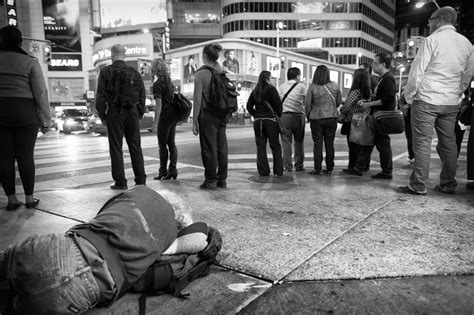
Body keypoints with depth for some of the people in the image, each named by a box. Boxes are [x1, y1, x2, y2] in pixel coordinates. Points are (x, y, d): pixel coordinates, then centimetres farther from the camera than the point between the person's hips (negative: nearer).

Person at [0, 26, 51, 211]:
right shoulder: (30, 62, -1)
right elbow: (41, 92, -4)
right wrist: (46, 120, 0)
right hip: (25, 114, -1)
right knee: (25, 156, 4)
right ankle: (29, 198, 10)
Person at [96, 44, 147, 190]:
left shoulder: (106, 72, -2)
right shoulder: (135, 72, 8)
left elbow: (101, 96, -5)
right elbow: (142, 96, 8)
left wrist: (102, 116, 3)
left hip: (114, 113, -3)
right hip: (132, 112, 3)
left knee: (116, 148, 4)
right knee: (135, 147, 8)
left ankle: (120, 182, 7)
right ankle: (141, 180, 10)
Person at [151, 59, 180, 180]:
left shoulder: (157, 84, -12)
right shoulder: (169, 80, 11)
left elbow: (159, 104, -18)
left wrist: (155, 121, -15)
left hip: (166, 114, -8)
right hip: (174, 114, 8)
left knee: (162, 144, 3)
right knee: (171, 143, 12)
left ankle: (163, 171, 10)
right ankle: (173, 169, 11)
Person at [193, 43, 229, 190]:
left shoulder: (201, 73, -8)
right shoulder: (222, 72, 9)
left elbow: (198, 99, -11)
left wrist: (194, 121, -8)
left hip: (207, 114, -6)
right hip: (222, 114, 6)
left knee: (209, 148, 1)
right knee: (222, 147, 10)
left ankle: (211, 181, 7)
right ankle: (222, 179, 17)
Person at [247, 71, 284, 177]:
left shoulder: (255, 91, 11)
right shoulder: (271, 89, -5)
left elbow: (249, 106, 12)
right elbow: (278, 104, -10)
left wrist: (255, 115, 13)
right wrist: (279, 116, 2)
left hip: (257, 121, 4)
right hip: (270, 120, -4)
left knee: (260, 147, 6)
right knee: (275, 146, 5)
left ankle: (263, 172, 7)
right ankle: (278, 172, 5)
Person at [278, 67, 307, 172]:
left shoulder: (282, 87, 7)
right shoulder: (302, 86, 2)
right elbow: (306, 102, 3)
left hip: (284, 115, 1)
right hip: (298, 115, -1)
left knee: (286, 142, 3)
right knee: (299, 142, 9)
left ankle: (288, 166, 2)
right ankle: (299, 165, 14)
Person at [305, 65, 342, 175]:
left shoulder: (312, 87, -8)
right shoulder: (335, 86, 1)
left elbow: (307, 104, -5)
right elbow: (339, 101, 9)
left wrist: (308, 116, 10)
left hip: (316, 118, -2)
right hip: (332, 118, 3)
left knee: (317, 144, 4)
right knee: (329, 144, 10)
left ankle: (317, 169, 5)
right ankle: (329, 168, 15)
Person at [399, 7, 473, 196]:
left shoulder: (433, 40, -6)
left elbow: (417, 70, -9)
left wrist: (409, 95, 0)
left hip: (427, 99, -6)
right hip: (452, 102, 6)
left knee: (422, 142, -4)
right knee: (448, 142, 11)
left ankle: (418, 185, -3)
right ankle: (448, 184, 17)